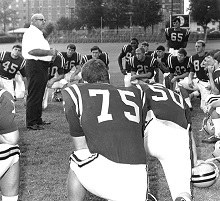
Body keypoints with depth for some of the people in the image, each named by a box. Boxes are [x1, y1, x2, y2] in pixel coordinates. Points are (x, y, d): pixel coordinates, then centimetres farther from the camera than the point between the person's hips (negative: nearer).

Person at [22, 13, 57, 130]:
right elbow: (31, 50, -25)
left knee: (39, 95, 16)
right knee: (34, 95, -7)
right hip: (35, 66, -11)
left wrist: (51, 52, 16)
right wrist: (49, 52, -23)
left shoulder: (38, 34, 22)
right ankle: (31, 123, -1)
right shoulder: (31, 33, -13)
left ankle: (37, 119, 26)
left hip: (42, 66, 11)